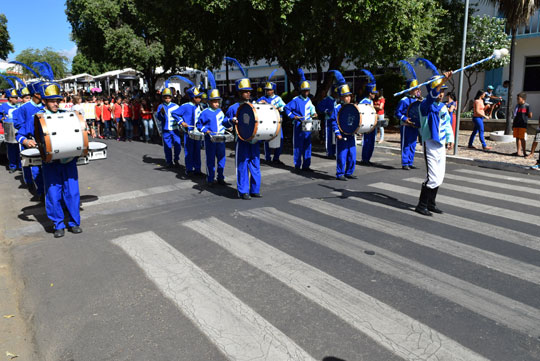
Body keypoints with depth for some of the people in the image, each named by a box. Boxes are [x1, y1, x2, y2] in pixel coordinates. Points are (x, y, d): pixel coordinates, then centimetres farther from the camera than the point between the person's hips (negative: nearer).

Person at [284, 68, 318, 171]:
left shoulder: (309, 100, 13)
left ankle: (306, 165, 12)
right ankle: (297, 165, 8)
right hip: (298, 126, -6)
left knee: (307, 145, 6)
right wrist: (293, 116, -13)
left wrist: (313, 114, 6)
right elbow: (287, 108, -4)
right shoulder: (296, 100, -5)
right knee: (298, 146, -1)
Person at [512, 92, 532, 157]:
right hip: (516, 125, 5)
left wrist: (530, 114, -19)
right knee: (517, 138, 6)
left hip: (523, 125, -5)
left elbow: (530, 116, -3)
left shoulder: (527, 106, -4)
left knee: (522, 138, -4)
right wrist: (513, 124, 15)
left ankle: (524, 152, 0)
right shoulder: (517, 106, 11)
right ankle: (518, 151, 11)